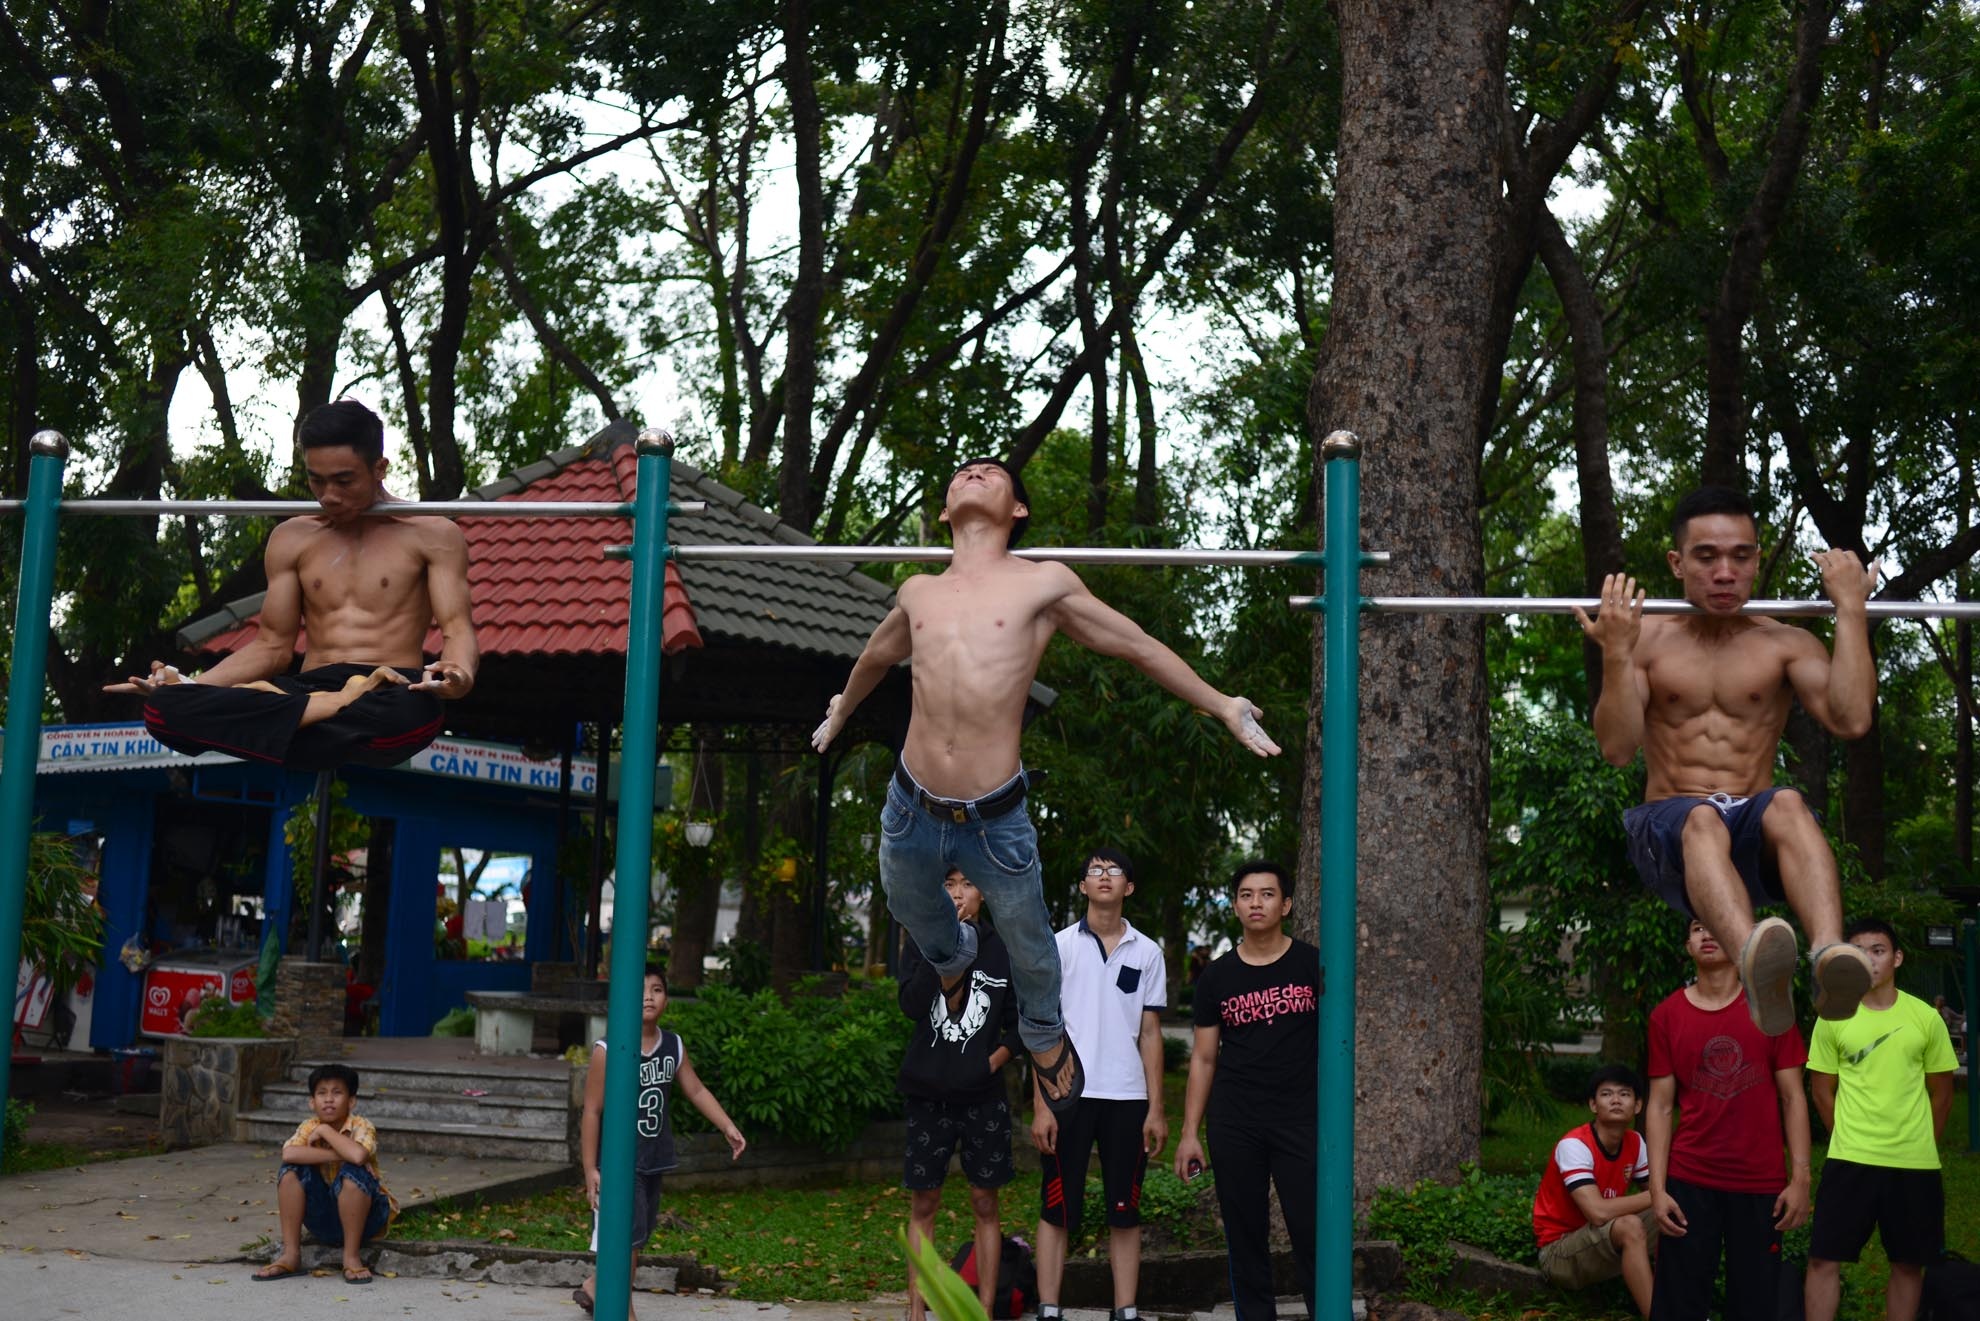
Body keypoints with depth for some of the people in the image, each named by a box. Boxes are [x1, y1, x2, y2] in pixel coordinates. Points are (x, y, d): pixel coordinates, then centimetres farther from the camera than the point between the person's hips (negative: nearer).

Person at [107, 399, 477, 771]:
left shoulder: (430, 535, 8)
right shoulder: (291, 540, 19)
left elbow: (457, 628, -1)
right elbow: (273, 645, 19)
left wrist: (459, 671, -27)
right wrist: (194, 684, 0)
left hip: (390, 693, -4)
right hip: (310, 688, 4)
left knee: (413, 713, -46)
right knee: (164, 707, -25)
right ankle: (335, 707, -30)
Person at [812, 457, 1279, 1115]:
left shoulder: (1045, 584, -5)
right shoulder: (919, 592, 5)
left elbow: (1139, 647, 6)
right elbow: (876, 657, 27)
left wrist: (1222, 705, 11)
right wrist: (842, 708, 44)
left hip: (996, 822, -3)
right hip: (910, 810, 3)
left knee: (1028, 947, 17)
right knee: (909, 906, 29)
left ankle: (1044, 1032, 47)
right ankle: (951, 957, 62)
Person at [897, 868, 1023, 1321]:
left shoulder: (1002, 949, 3)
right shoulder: (921, 943, 3)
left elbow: (1021, 1022, 10)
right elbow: (911, 1005, -14)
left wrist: (997, 1059, -7)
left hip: (983, 1098, 0)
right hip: (928, 1096, 0)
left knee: (985, 1205, 4)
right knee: (922, 1205, 5)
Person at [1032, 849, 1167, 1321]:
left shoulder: (1147, 952, 8)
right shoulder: (1059, 945, 3)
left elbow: (1150, 1034, 9)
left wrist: (1155, 1108, 3)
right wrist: (1040, 1105, -6)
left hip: (1127, 1097, 2)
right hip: (1068, 1093, -2)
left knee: (1124, 1211, 5)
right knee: (1057, 1210, 1)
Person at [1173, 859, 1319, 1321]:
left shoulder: (1313, 966, 2)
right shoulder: (1216, 979, 7)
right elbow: (1204, 1059, 10)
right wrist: (1189, 1133, 5)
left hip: (1300, 1122, -2)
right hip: (1234, 1126, 2)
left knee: (1312, 1235, -6)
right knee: (1246, 1237, 6)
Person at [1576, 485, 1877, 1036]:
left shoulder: (1786, 643, 12)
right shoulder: (1647, 640, 9)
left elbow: (1852, 720, -7)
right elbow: (1616, 748, -5)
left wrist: (1851, 610, -5)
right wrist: (1616, 652, -18)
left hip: (1755, 831, 1)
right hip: (1668, 828, -1)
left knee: (1788, 804, -35)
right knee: (1703, 821, -38)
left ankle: (1830, 954, -62)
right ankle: (1754, 960, -70)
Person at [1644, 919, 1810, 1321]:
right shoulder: (1666, 1016, 3)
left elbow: (1792, 1098, 2)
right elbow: (1660, 1107, 3)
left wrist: (1800, 1178, -5)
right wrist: (1657, 1189, -4)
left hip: (1761, 1185, 0)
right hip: (1689, 1183, 0)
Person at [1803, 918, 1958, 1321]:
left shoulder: (1926, 1018, 0)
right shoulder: (1833, 1018, -1)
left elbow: (1941, 1092, 8)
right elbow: (1822, 1090, 5)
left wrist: (1920, 1146, 10)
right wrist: (1852, 1138, 5)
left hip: (1915, 1164, 1)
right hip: (1849, 1161, -1)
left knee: (1908, 1263, 9)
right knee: (1824, 1258, -4)